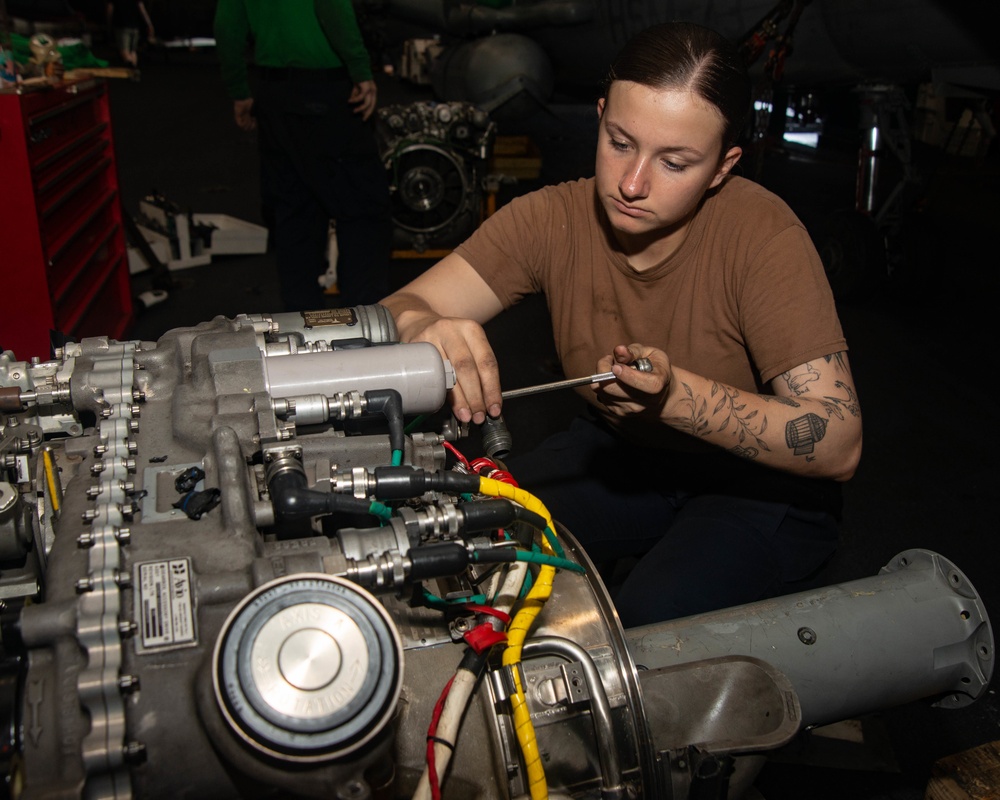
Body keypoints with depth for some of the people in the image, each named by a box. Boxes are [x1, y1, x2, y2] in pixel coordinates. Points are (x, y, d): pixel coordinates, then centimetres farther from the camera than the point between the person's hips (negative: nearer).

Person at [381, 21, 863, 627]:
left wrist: (675, 393, -42)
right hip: (619, 450, 4)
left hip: (761, 483, -3)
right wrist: (422, 328, -42)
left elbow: (839, 445, -28)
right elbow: (397, 309, -17)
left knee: (649, 623, -28)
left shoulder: (761, 233, -25)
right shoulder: (552, 219, -14)